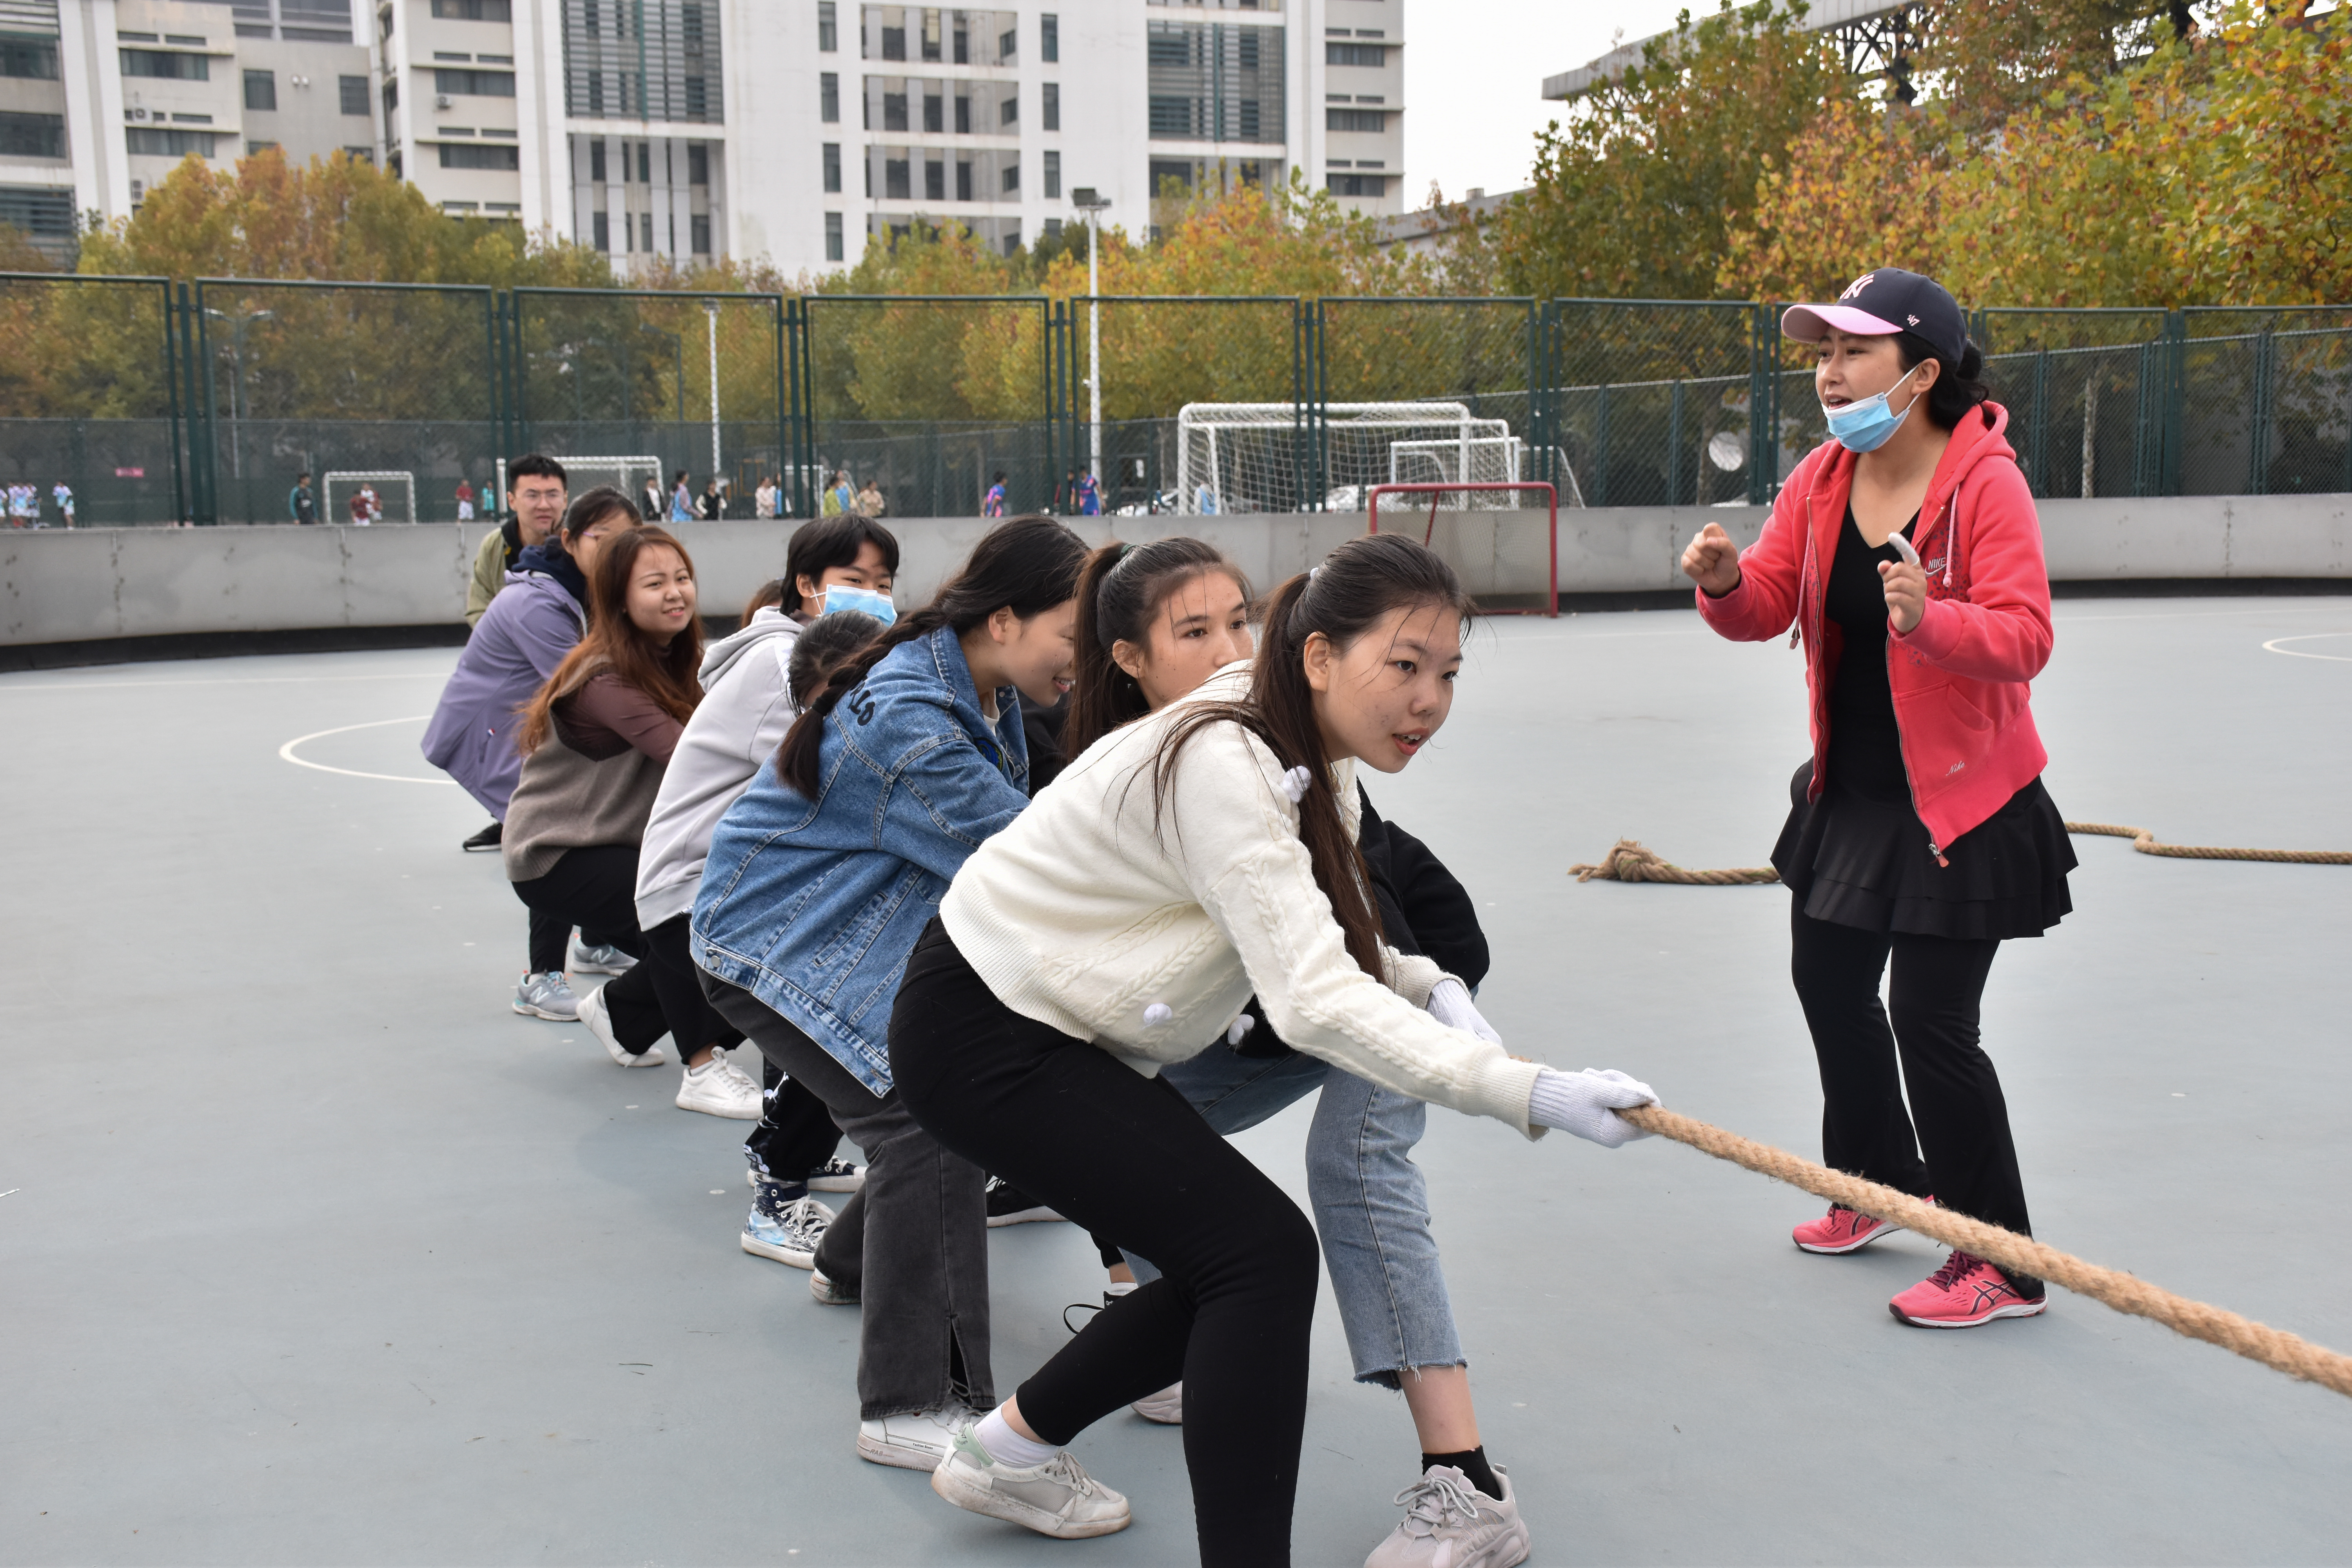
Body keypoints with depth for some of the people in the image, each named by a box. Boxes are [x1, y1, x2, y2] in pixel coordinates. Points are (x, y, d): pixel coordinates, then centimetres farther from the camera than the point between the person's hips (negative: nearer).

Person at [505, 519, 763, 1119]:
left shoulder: (678, 662, 1)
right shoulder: (604, 681, -24)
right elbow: (686, 756, -39)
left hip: (625, 843, 8)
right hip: (554, 856, -8)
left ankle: (620, 1012, 27)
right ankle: (702, 1070, -22)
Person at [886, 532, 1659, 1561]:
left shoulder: (1314, 768, 2)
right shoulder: (1220, 764, -28)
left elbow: (1320, 947, 10)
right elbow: (1312, 1002, -35)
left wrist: (1429, 986, -10)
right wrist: (1525, 1093, -41)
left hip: (1071, 1036, 10)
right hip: (980, 1037, -10)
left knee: (1231, 1268, 11)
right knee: (1266, 1252, -17)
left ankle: (1009, 1454, 30)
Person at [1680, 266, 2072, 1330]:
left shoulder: (1986, 481, -18)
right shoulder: (1821, 480, 1)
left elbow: (2024, 638, -26)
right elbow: (1764, 610, 1)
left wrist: (1931, 618, -45)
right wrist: (1724, 581, -21)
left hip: (1961, 801, -8)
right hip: (1850, 791, 8)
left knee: (1931, 1022, -7)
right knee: (1828, 983, 19)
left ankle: (2004, 1265, 9)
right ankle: (1882, 1182, 43)